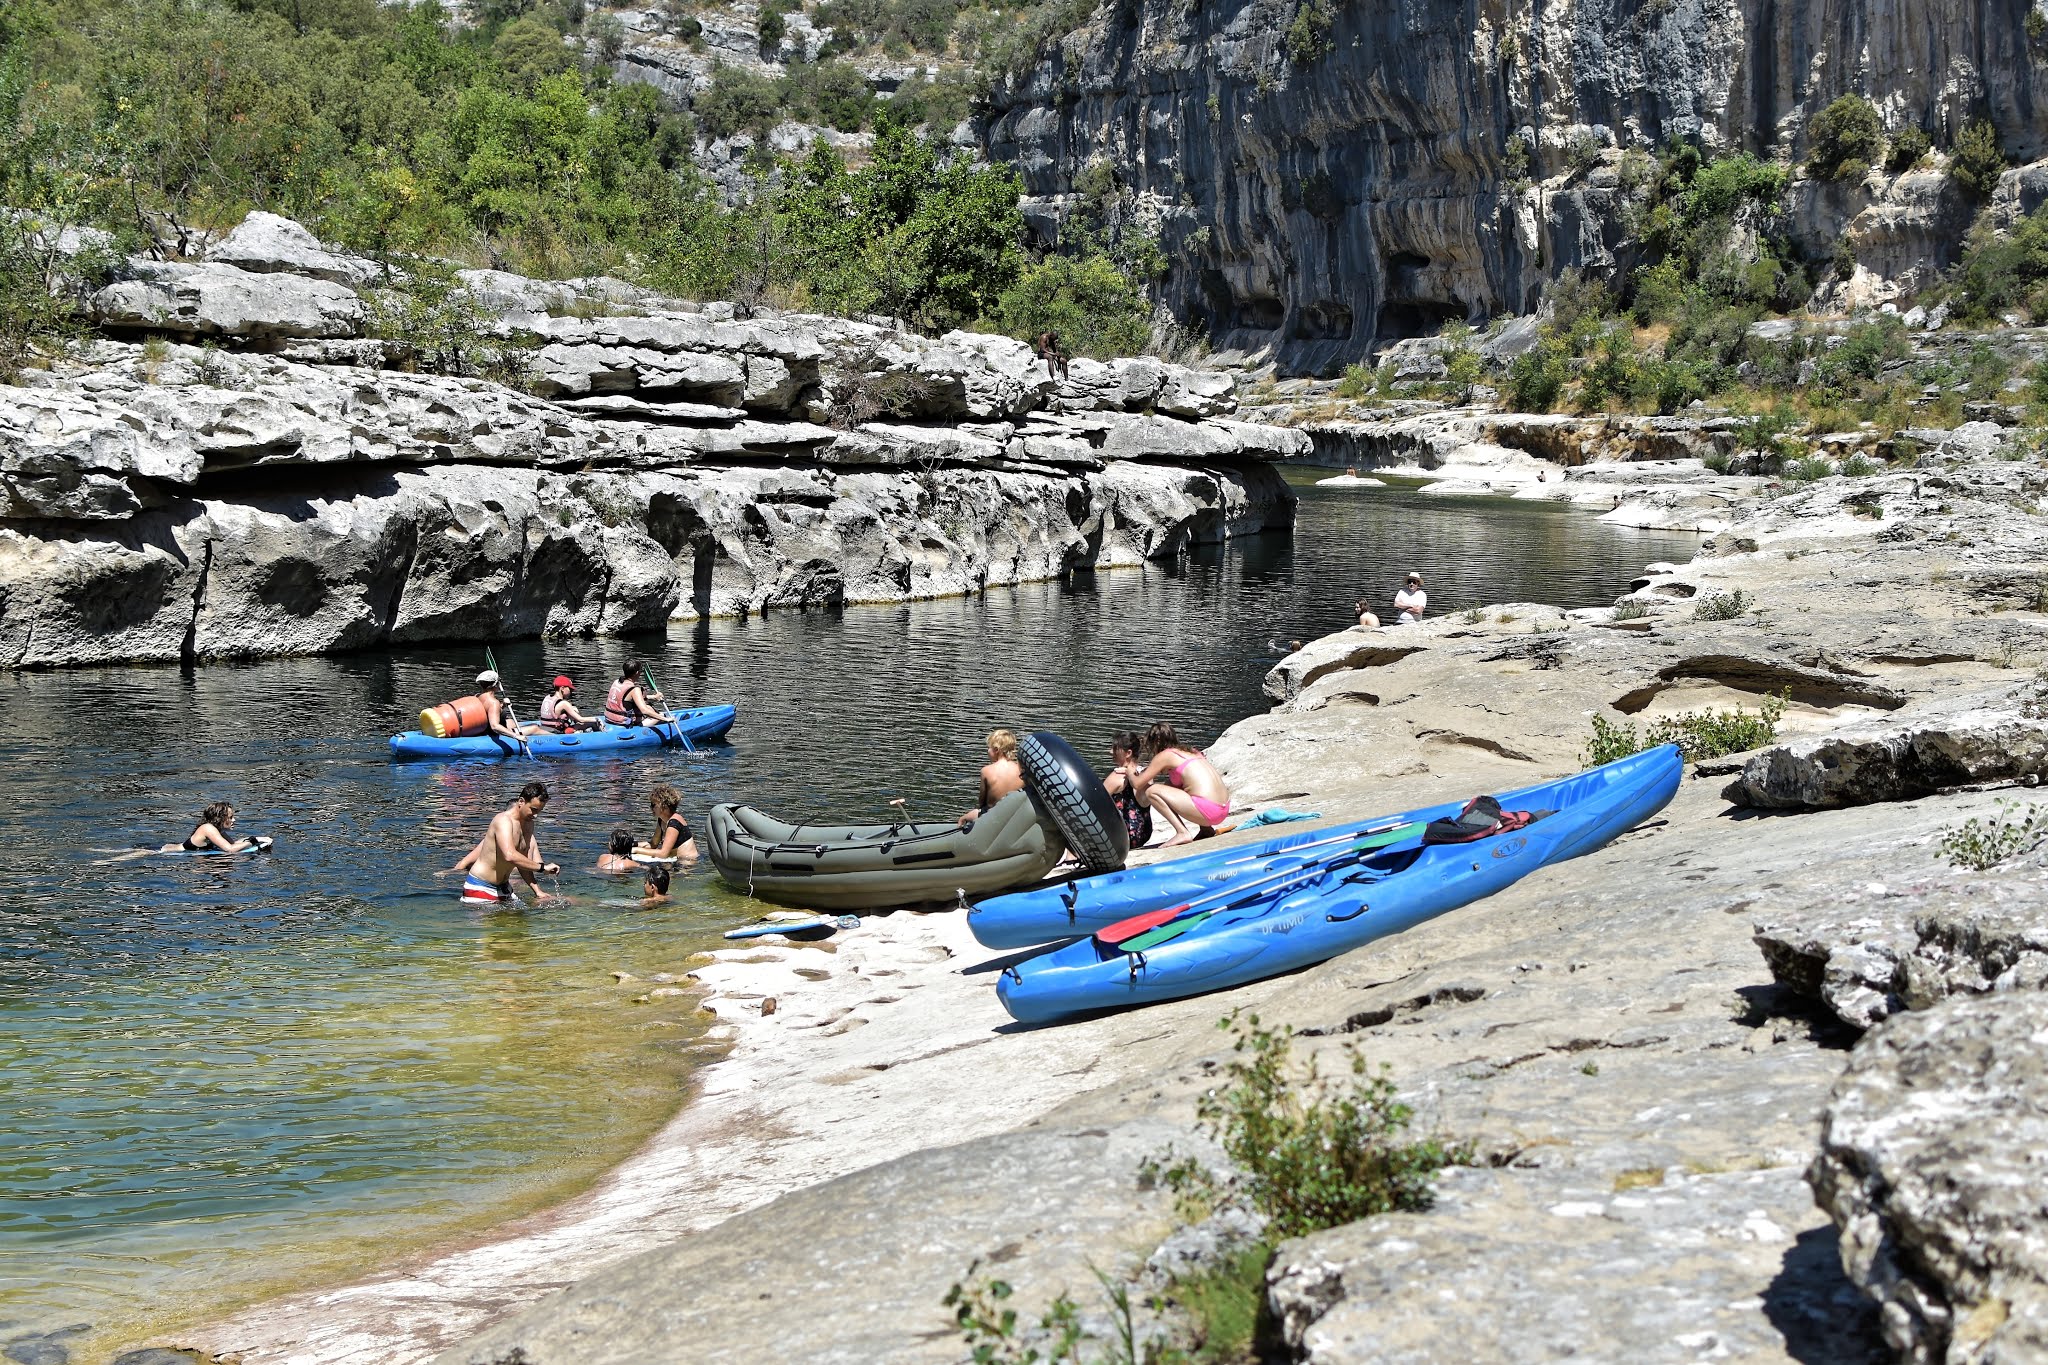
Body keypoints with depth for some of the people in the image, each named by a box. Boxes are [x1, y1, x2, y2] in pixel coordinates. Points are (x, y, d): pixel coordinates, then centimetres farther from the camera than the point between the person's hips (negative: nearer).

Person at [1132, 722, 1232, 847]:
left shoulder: (1165, 755, 0)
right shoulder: (1190, 752, 23)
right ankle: (1205, 829, 18)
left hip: (1207, 810, -9)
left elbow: (1137, 784, 3)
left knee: (1152, 791, -3)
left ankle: (1183, 833, -9)